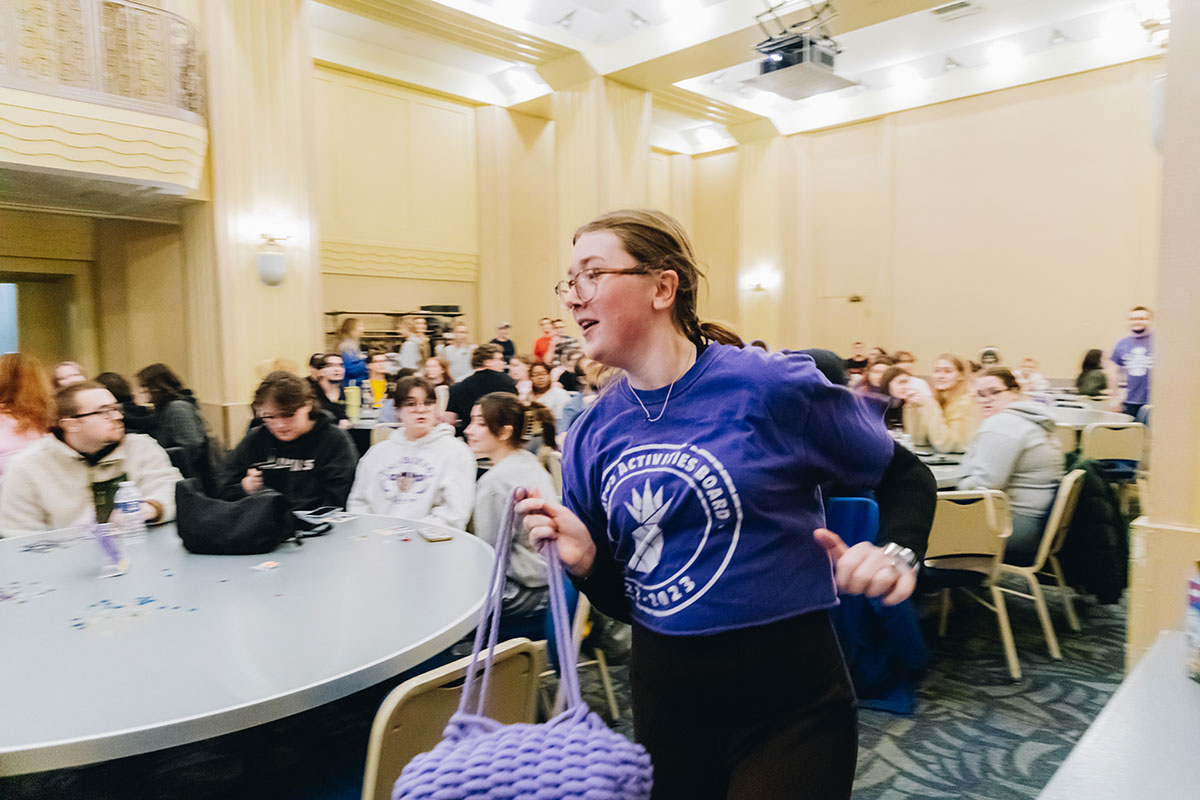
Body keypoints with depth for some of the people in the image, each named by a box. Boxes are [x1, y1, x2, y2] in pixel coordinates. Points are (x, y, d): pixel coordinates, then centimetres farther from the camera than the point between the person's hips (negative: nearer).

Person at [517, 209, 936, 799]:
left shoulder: (771, 385, -16)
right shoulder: (590, 437, -2)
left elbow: (904, 476, -2)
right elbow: (622, 600, 6)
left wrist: (897, 554, -20)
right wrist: (584, 560, -14)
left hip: (789, 703, -5)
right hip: (663, 698, 5)